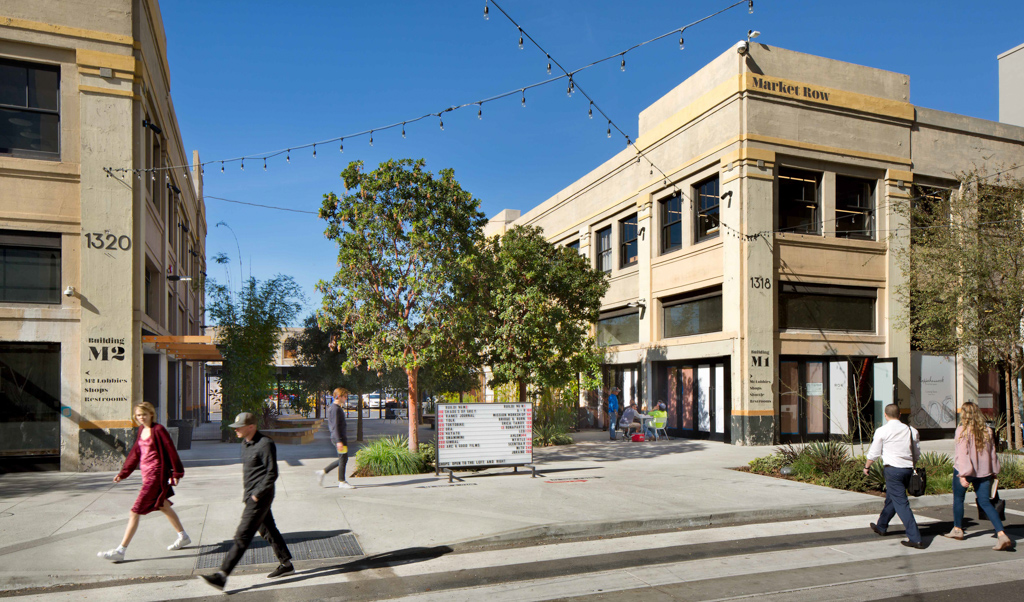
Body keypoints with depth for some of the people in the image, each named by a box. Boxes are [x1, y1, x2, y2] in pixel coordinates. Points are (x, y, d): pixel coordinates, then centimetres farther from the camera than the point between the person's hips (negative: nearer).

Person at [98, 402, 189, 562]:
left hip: (156, 475, -9)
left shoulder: (158, 430, -14)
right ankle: (183, 537, 33)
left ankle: (120, 551, -2)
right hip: (146, 475, 9)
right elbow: (135, 453, 17)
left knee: (135, 512, -8)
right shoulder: (141, 431, 10)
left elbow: (171, 451, -12)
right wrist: (123, 473, 14)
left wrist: (176, 473, -11)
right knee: (163, 507, 19)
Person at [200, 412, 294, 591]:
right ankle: (286, 564, 28)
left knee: (242, 536, -7)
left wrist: (257, 494, -18)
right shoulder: (245, 444, 10)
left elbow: (272, 474, -18)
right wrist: (247, 493, 14)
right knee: (268, 531, 17)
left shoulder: (265, 444, -19)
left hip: (260, 497, -10)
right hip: (251, 495, 10)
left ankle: (222, 576, -6)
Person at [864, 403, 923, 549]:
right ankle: (881, 527, 38)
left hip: (893, 469, -6)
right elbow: (917, 453, 12)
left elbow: (874, 452, 1)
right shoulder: (911, 430, 5)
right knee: (891, 498, 21)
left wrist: (867, 466, 17)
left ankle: (915, 538, -9)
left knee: (901, 503, -4)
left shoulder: (882, 431, -8)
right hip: (908, 468, 6)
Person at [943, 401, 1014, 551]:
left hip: (966, 471, -5)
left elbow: (962, 453, -17)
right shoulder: (986, 430, 2)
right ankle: (1002, 534, -9)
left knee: (958, 499, 14)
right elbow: (992, 453, 8)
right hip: (983, 471, 5)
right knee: (985, 503, 6)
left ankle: (957, 529, 27)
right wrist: (993, 472, 16)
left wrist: (962, 474, -17)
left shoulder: (963, 430, -13)